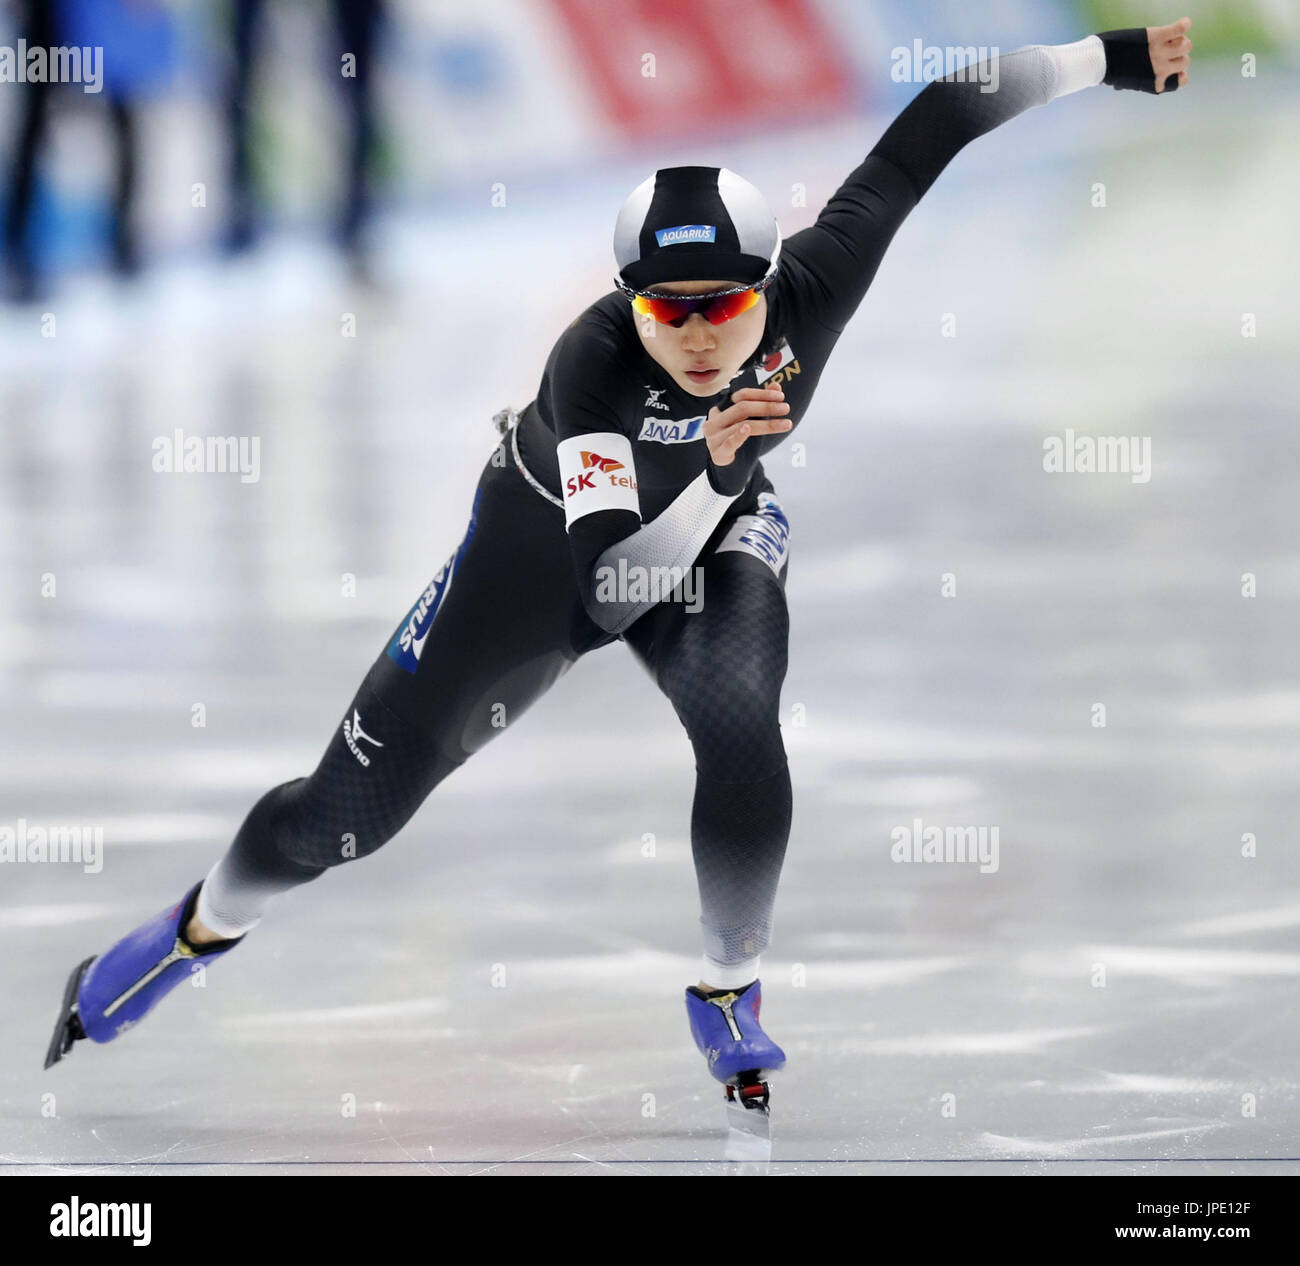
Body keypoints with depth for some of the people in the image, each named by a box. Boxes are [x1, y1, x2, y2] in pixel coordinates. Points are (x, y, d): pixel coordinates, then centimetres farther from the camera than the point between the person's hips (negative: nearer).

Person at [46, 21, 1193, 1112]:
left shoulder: (810, 292, -32)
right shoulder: (592, 362, -40)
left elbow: (926, 133, -21)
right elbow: (609, 590, -44)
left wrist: (1105, 59, -16)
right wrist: (713, 467, -59)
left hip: (717, 537, 2)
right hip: (549, 538, -2)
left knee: (742, 740, -29)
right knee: (349, 813, 3)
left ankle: (730, 997, -2)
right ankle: (205, 927, 36)